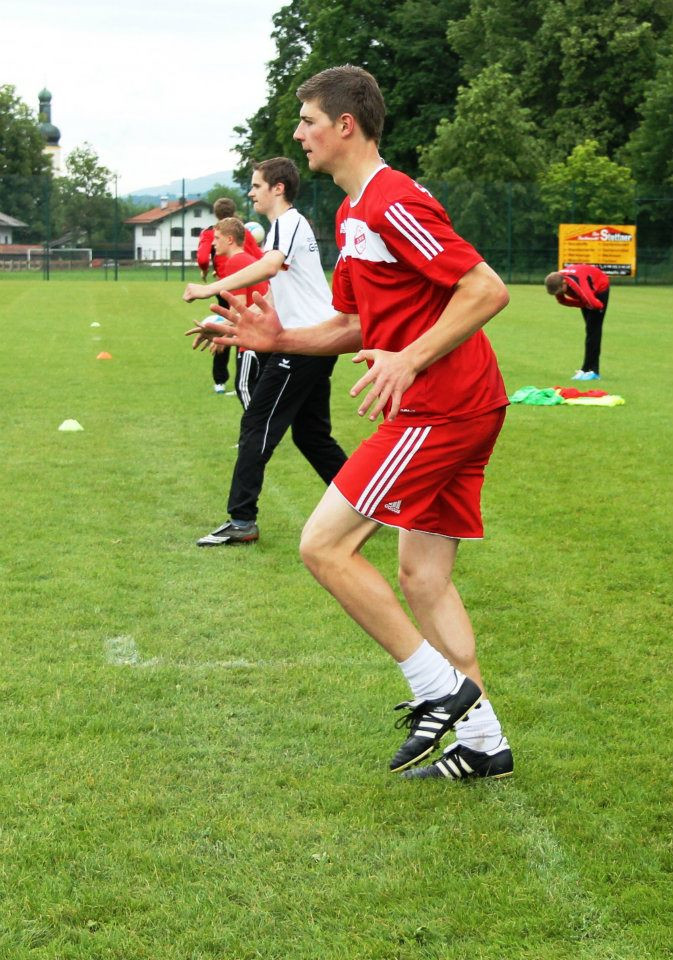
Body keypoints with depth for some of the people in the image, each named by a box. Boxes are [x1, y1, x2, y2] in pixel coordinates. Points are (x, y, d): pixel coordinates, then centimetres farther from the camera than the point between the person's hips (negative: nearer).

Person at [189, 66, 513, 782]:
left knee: (324, 545, -10)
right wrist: (277, 339, 11)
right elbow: (354, 325, 25)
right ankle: (482, 744, 17)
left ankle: (441, 689, -3)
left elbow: (487, 290, -20)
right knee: (421, 579, 12)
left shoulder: (395, 204, -14)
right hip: (455, 409, 11)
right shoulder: (352, 214, 18)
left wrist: (409, 360, -27)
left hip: (440, 409, -11)